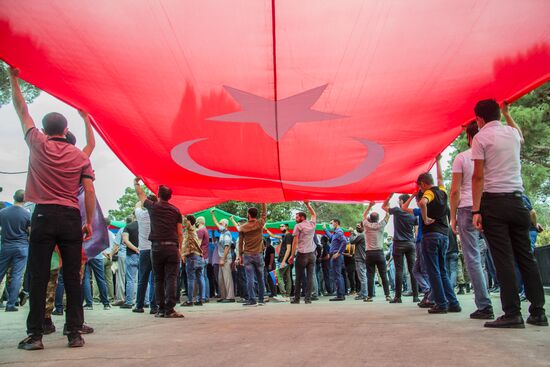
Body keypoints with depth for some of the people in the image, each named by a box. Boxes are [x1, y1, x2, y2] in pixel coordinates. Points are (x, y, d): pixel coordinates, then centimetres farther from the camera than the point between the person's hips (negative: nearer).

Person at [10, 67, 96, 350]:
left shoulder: (37, 144, 5)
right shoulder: (80, 156, 7)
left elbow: (22, 110, 16)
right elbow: (89, 191, 1)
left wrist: (13, 78, 27)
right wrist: (89, 222, 7)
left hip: (44, 216, -1)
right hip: (71, 219, 1)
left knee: (39, 277, 1)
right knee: (72, 278, 3)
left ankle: (34, 335, 0)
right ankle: (75, 333, 4)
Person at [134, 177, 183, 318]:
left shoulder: (153, 207, 7)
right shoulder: (175, 210, 8)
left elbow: (140, 195, 26)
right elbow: (179, 232, 7)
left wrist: (136, 183, 43)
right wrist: (179, 248, 15)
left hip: (156, 247, 1)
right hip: (172, 247, 0)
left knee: (158, 279, 8)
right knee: (171, 278, -3)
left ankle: (161, 309, 8)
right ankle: (169, 309, -9)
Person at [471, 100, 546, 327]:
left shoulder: (481, 137, -3)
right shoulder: (512, 132, 13)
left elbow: (478, 176, -10)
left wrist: (476, 210, -11)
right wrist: (507, 114, 51)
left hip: (493, 201, -5)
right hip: (517, 200, 5)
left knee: (503, 259, -6)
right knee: (526, 256, 9)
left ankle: (513, 314, -6)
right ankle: (538, 312, 13)